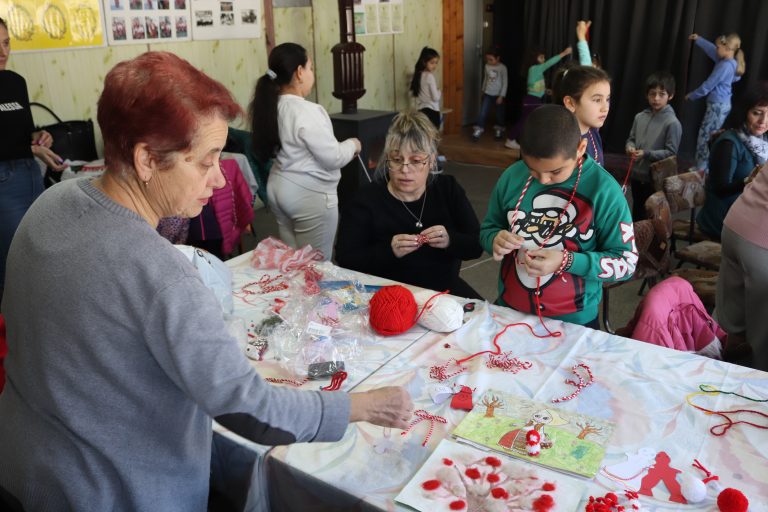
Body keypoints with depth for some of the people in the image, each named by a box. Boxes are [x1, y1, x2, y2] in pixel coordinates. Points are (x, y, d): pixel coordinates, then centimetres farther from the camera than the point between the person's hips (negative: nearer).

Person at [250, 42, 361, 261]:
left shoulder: (273, 105, 3)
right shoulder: (307, 112, -22)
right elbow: (333, 159, -18)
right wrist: (352, 145, 2)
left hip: (279, 186, 9)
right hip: (310, 194, -8)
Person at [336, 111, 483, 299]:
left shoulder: (448, 188, 5)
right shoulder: (367, 199, -5)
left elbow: (477, 245, 3)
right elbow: (345, 260, -10)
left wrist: (449, 241, -18)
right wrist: (389, 250, -26)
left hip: (445, 289, 3)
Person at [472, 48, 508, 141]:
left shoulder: (502, 68, -13)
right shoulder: (487, 66, 2)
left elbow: (505, 83, -11)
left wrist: (501, 96, -15)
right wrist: (483, 91, 15)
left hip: (498, 95, -3)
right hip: (487, 94, 3)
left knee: (499, 114, 10)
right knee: (483, 113, -6)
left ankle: (499, 131, 26)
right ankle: (478, 131, -5)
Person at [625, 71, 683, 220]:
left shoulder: (672, 123, -14)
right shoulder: (640, 117, 1)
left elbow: (671, 153, -14)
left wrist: (646, 154, -24)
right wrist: (630, 147, -12)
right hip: (637, 175, 5)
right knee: (637, 214, 21)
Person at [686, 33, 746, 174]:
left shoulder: (724, 66, -21)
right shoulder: (731, 62, 8)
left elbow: (707, 86, -16)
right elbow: (712, 50, 23)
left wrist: (691, 96, -2)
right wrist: (698, 39, 29)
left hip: (718, 105, -10)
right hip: (722, 104, 10)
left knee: (705, 137, -5)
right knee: (709, 137, 13)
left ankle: (702, 170, -1)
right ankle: (705, 167, 19)